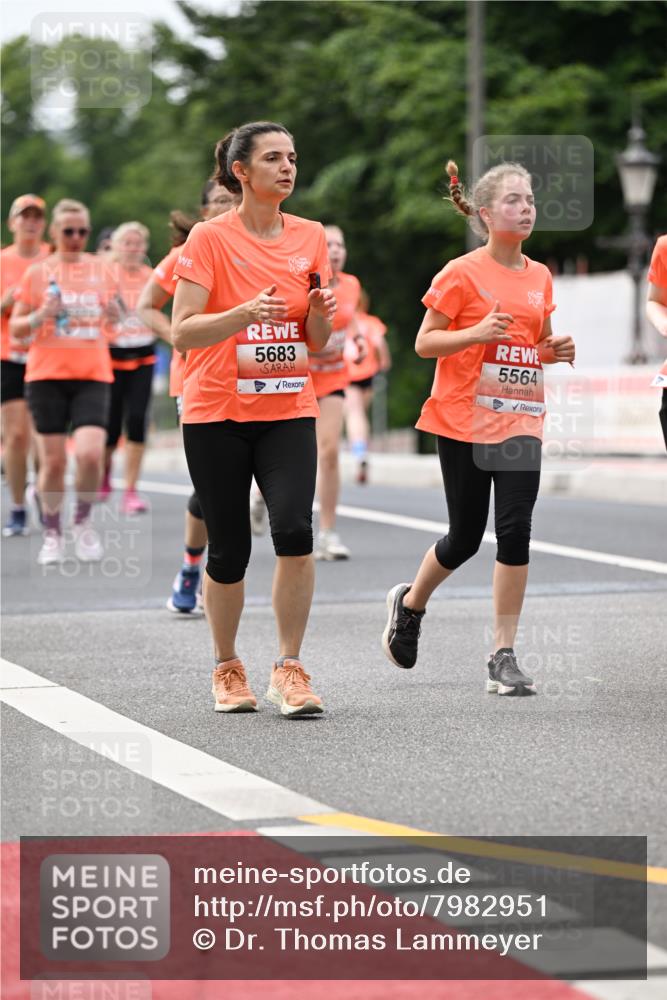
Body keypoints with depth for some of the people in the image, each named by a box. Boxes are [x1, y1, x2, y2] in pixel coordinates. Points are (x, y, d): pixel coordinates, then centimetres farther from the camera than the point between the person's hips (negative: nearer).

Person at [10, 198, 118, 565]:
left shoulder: (100, 269, 8)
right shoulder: (38, 273, 3)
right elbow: (15, 329, 6)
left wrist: (114, 315, -3)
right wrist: (40, 316, -14)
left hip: (93, 374, 1)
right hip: (47, 375, -1)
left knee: (90, 454, -16)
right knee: (53, 461, 0)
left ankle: (83, 522, 9)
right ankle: (52, 535, 18)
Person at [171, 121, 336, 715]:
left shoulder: (311, 237, 7)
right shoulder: (210, 238, -5)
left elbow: (317, 341, 12)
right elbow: (183, 332, -12)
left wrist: (322, 314, -11)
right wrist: (244, 314, -27)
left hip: (289, 410, 2)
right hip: (217, 413, -2)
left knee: (294, 528, -19)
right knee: (228, 549, 2)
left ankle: (289, 668, -9)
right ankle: (227, 668, 23)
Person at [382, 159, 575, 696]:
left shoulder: (540, 278, 9)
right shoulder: (462, 273, -7)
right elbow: (424, 342, -7)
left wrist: (555, 351, 0)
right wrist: (478, 332, -22)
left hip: (521, 420, 4)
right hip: (464, 420, -4)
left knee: (515, 530, -9)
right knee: (465, 537, 4)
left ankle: (505, 657, -3)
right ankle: (410, 603, 35)